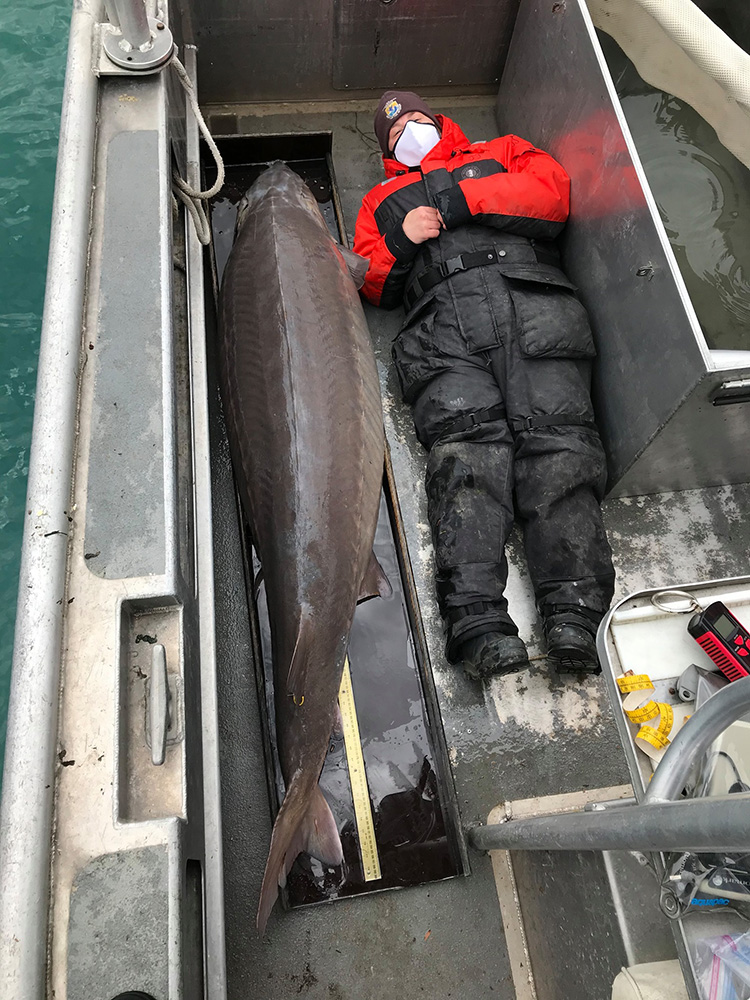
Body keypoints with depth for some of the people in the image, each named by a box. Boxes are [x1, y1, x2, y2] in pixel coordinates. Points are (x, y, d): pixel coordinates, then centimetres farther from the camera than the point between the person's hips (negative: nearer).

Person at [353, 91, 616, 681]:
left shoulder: (501, 154, 36)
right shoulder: (383, 200, 39)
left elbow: (553, 192, 15)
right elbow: (372, 284, 24)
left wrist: (462, 199, 7)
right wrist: (401, 240, 4)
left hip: (534, 305, 0)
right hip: (444, 321, 0)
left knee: (557, 437, -24)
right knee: (468, 444, -27)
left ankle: (577, 610, -34)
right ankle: (476, 618, -39)